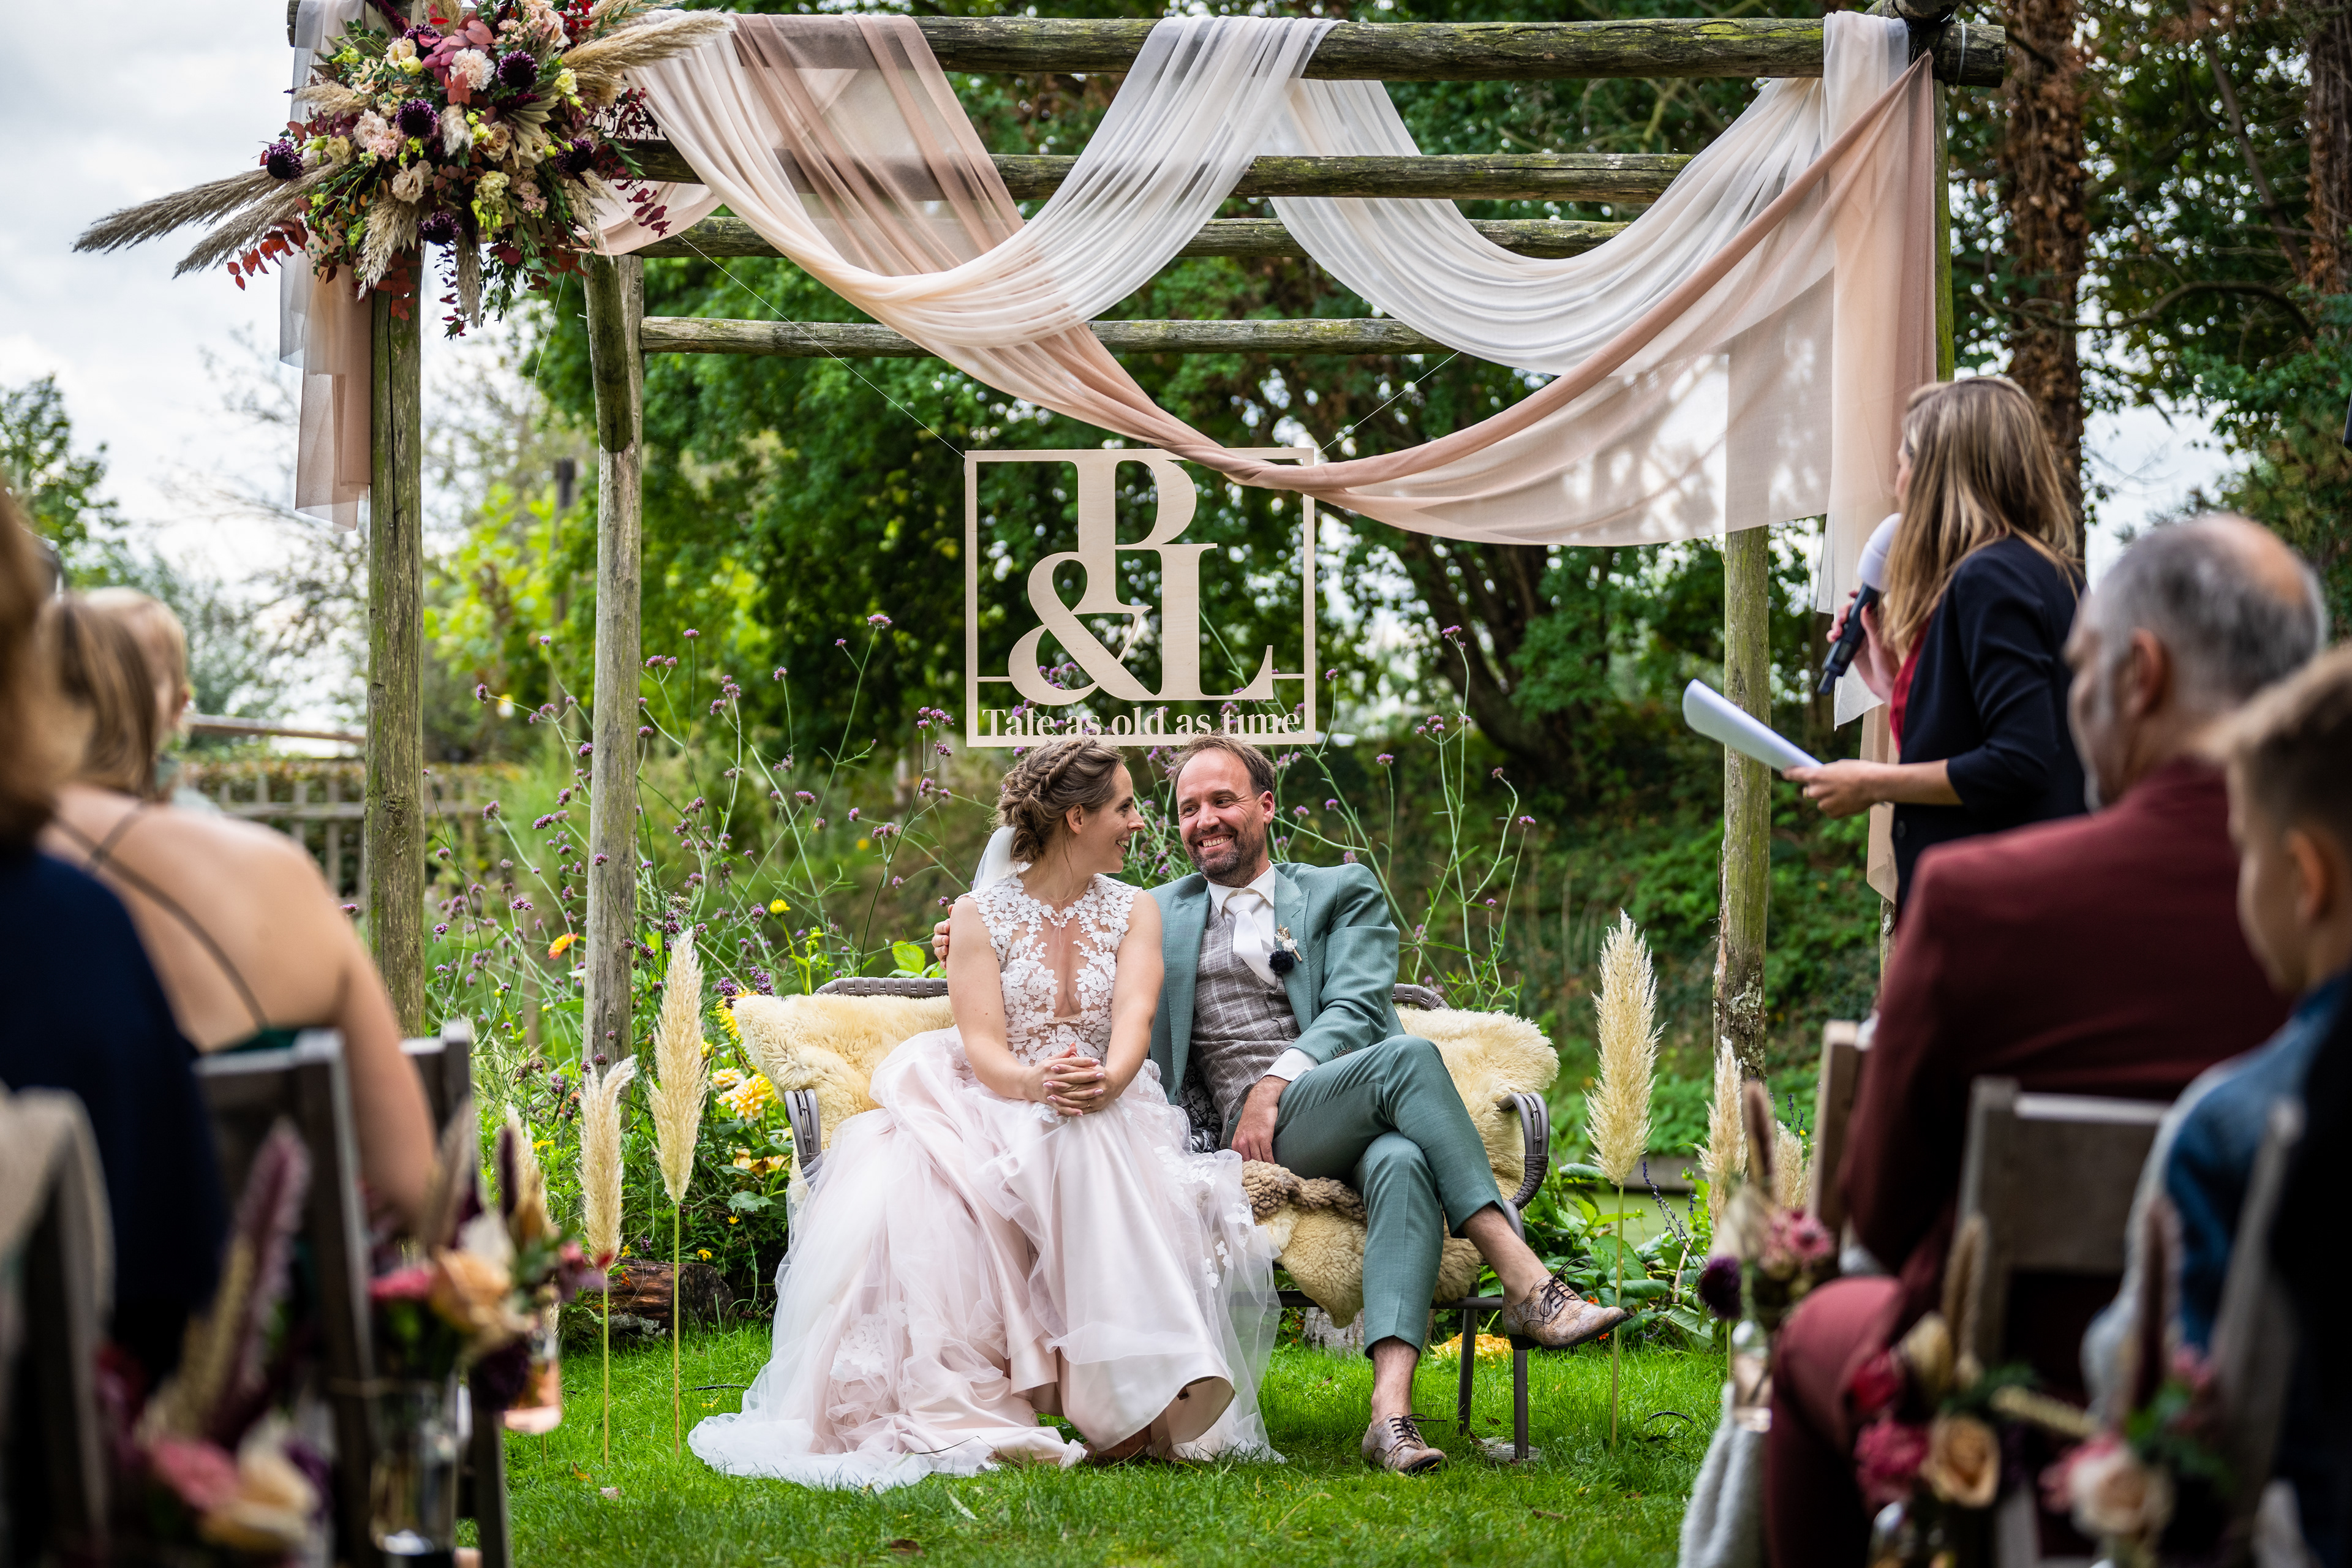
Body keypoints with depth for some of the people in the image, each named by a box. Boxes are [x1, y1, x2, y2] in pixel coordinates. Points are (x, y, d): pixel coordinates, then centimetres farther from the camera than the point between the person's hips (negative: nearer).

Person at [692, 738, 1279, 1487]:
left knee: (1088, 1147, -38)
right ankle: (959, 1412, -38)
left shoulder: (1134, 912, 13)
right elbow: (982, 1047, -6)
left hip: (1105, 1120, 1)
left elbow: (1135, 1019, -6)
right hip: (994, 1114, 0)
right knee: (913, 1182, -35)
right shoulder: (980, 915, 7)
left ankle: (1135, 1398, -46)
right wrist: (1036, 1084, -30)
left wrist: (1109, 1080, -31)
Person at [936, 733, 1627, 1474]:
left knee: (1404, 1164, -38)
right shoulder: (1159, 913, 26)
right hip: (1245, 1129, -1)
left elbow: (1358, 1009, 4)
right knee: (1410, 1057, -31)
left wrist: (1279, 1082, -12)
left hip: (1358, 1121, 1)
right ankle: (1526, 1284, -37)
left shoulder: (1342, 892, 20)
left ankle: (1391, 1409, -53)